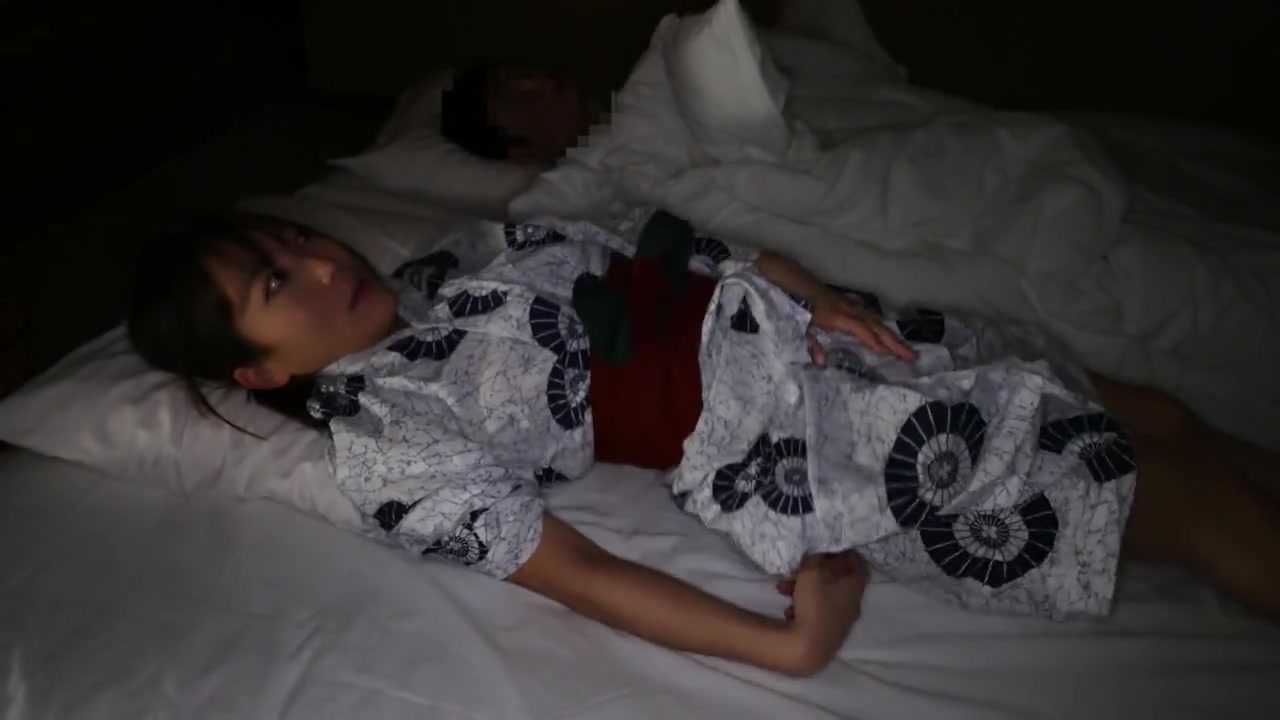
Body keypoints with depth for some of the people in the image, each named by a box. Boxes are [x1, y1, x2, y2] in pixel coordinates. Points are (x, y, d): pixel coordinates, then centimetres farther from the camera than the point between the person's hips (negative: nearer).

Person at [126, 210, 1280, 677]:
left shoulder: (446, 260, 11)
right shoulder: (382, 440, -8)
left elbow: (647, 243, 12)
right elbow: (567, 572, -14)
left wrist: (818, 292, -3)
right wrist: (793, 645, -21)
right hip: (782, 439, -7)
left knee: (1148, 414, 8)